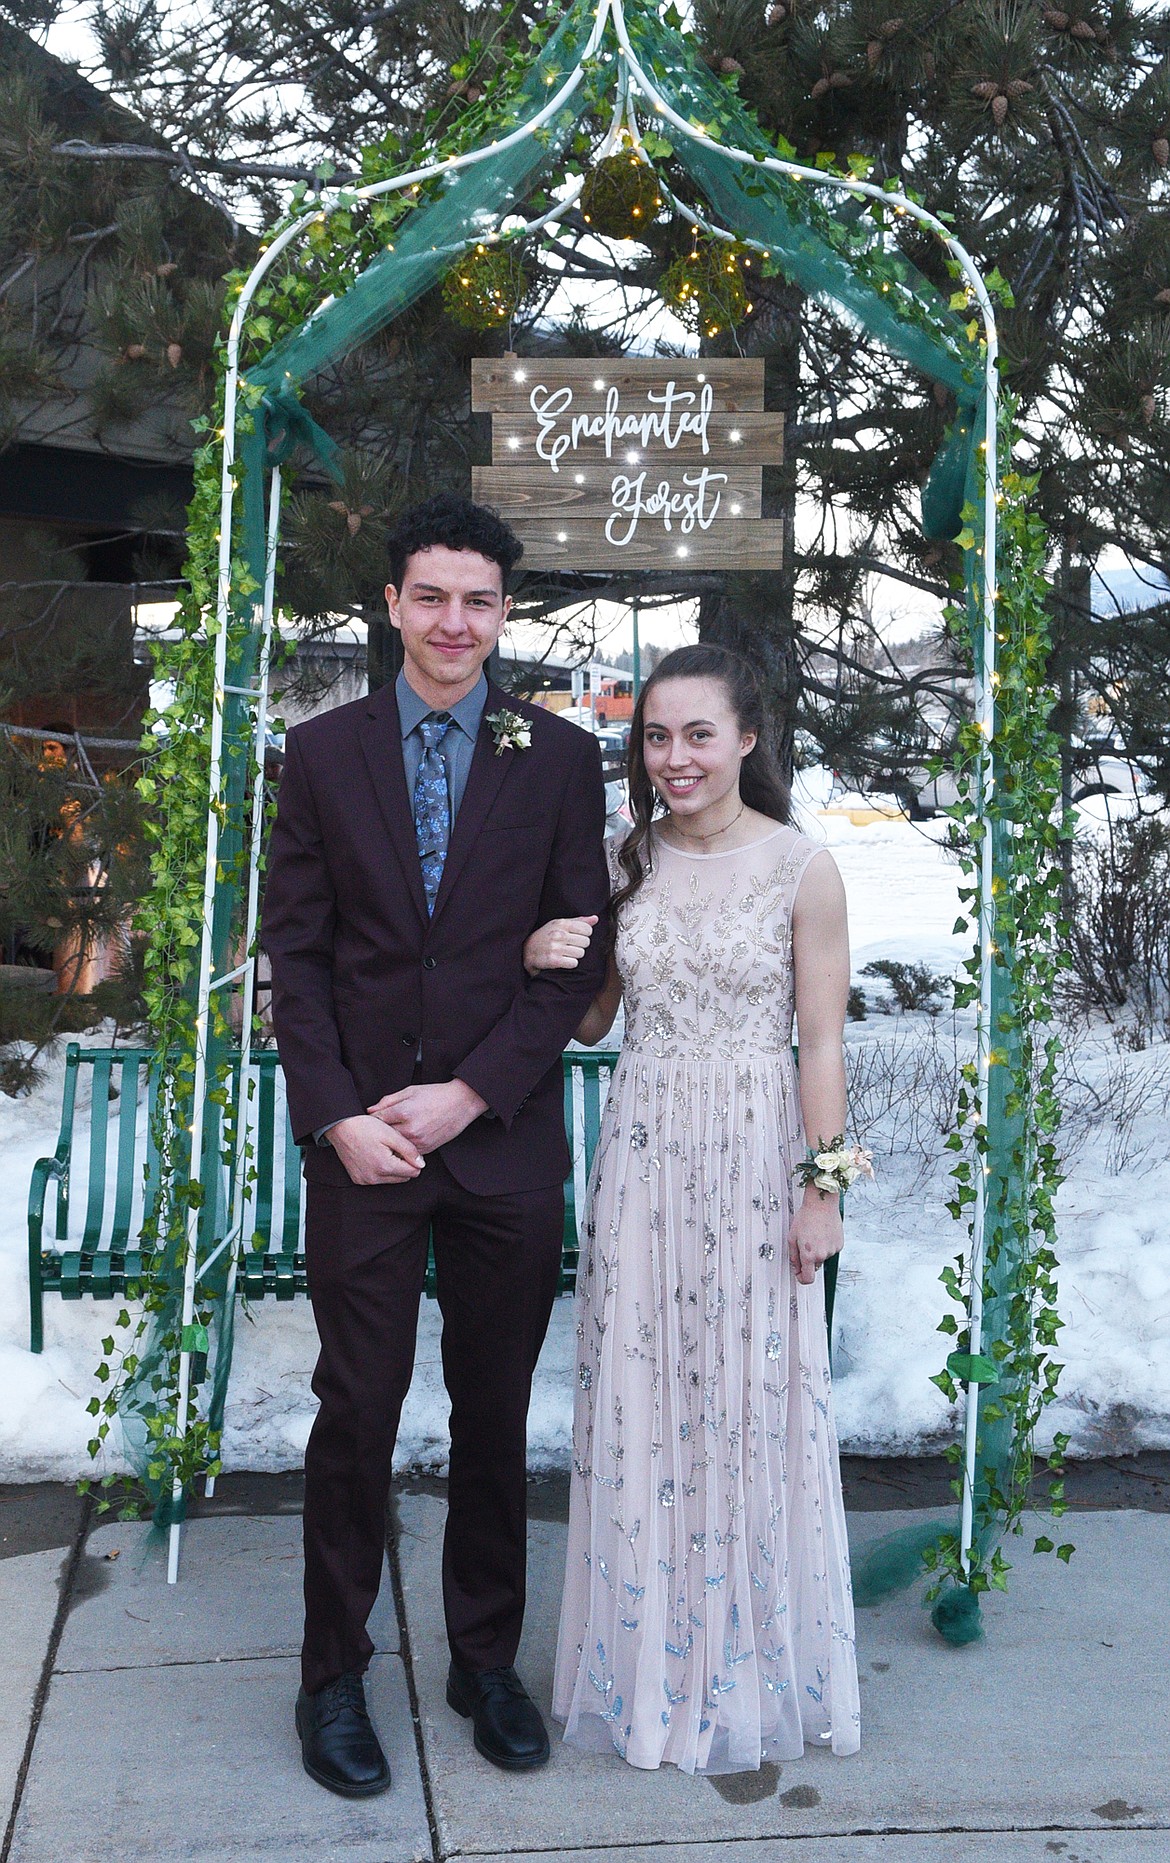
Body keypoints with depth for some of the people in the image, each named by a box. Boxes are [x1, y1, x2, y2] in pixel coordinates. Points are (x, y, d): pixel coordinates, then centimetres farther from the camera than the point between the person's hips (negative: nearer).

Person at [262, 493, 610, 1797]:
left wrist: (471, 1095, -10)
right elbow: (295, 953, 2)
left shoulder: (560, 759, 3)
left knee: (496, 1414, 11)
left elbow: (577, 956, -1)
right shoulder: (321, 754, 4)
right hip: (361, 1140, 0)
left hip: (503, 1140, 1)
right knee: (357, 1412, 6)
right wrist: (336, 1116, -8)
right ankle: (332, 1677, 23)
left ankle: (486, 1662, 29)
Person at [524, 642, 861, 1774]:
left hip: (754, 1157, -3)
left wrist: (822, 1185, -7)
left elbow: (820, 1042, -4)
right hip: (641, 1155, 4)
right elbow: (590, 1022, 11)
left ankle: (750, 1670, 27)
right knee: (636, 1403, 9)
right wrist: (544, 963, -9)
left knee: (750, 1402, 6)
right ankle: (648, 1663, 28)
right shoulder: (627, 862, 5)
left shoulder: (803, 870, -6)